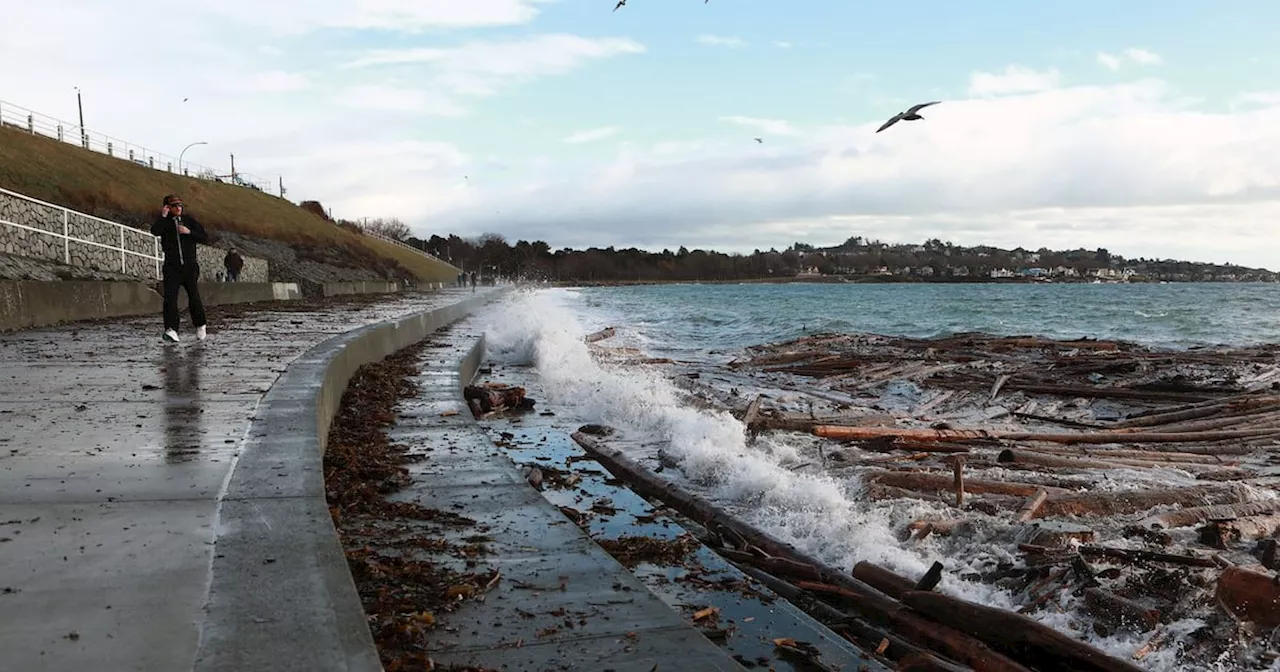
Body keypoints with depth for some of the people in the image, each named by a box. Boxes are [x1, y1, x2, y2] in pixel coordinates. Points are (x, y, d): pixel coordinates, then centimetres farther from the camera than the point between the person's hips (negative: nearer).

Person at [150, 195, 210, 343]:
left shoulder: (189, 220, 8)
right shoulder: (164, 222, 6)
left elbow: (205, 238, 2)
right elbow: (155, 231, -17)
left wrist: (189, 232, -10)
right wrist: (163, 216, -13)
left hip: (190, 266, 0)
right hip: (171, 267, 0)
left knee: (194, 297, -1)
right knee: (170, 297, -12)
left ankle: (200, 325, 21)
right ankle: (171, 330, -17)